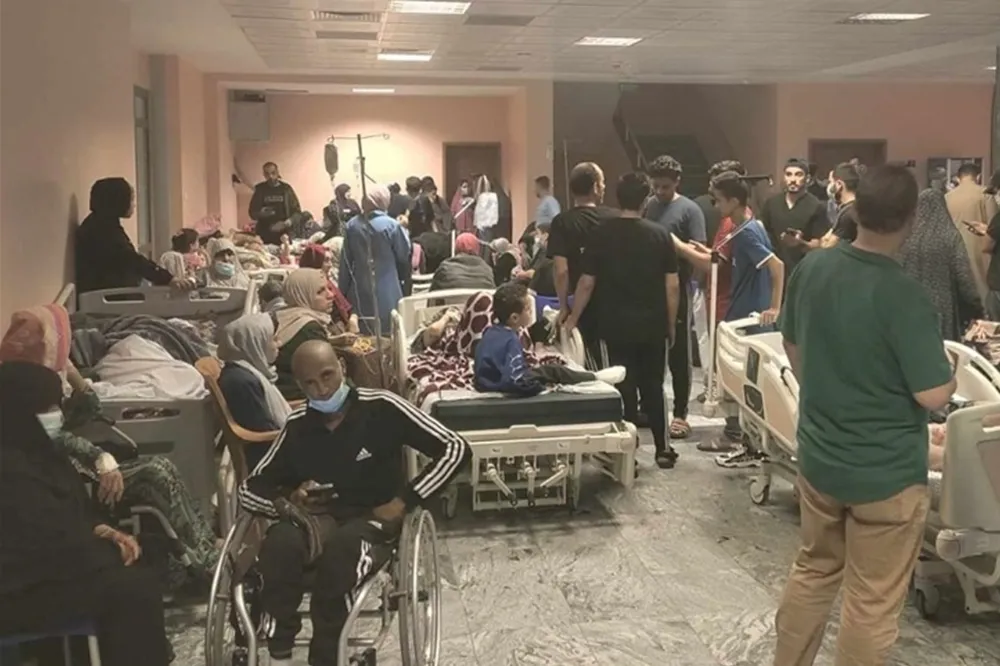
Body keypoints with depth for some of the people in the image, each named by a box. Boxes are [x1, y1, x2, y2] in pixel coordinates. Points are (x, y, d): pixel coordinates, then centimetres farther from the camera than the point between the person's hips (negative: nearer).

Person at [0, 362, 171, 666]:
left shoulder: (35, 450, 8)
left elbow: (74, 512, 17)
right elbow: (55, 544, -23)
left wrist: (101, 530, -2)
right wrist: (116, 552, -10)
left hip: (46, 566, 10)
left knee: (138, 574, -2)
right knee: (131, 588, -18)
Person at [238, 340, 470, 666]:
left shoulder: (380, 407, -7)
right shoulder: (297, 427, 5)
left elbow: (455, 448, -9)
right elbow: (248, 489, 12)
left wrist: (404, 502, -13)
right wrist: (286, 501, -11)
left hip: (373, 520, -3)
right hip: (317, 517, 3)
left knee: (340, 548, -38)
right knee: (278, 544, -33)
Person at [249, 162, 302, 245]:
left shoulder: (286, 189, 6)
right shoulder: (260, 189, 9)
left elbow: (297, 211, 5)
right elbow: (252, 212, 13)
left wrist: (289, 222, -13)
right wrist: (260, 214, -10)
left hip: (284, 234, -1)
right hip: (264, 235, 1)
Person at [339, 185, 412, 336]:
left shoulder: (352, 225, -1)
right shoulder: (391, 225, -14)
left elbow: (345, 262, 4)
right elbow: (404, 256, -3)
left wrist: (343, 291, 12)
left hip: (360, 291, 4)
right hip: (386, 292, -4)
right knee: (386, 335, 5)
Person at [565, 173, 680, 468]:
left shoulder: (600, 234, -6)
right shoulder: (660, 234, -3)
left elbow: (587, 283, -5)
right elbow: (672, 285, -3)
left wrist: (573, 318, 6)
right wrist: (671, 323, 9)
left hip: (616, 325, -1)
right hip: (653, 325, 1)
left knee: (624, 388, 6)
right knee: (653, 386, 15)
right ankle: (662, 448, 22)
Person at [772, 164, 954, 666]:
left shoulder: (811, 268, -5)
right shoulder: (904, 296, -24)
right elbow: (933, 396, -20)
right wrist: (951, 375, 1)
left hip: (818, 455, 6)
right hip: (886, 471, -6)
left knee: (814, 571, 24)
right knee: (872, 600, 11)